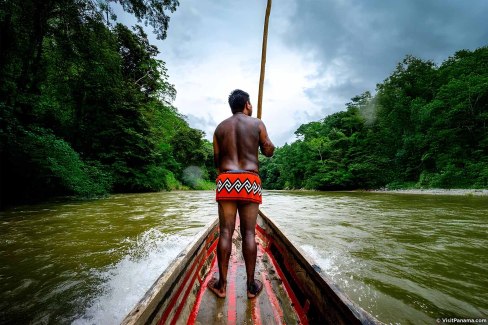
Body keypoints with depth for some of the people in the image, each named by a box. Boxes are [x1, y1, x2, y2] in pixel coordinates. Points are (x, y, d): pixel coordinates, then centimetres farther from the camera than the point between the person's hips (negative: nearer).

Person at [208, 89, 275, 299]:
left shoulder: (220, 127, 13)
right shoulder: (257, 123, 6)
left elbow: (216, 161, 11)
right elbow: (269, 151, 11)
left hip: (226, 180, 2)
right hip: (250, 181, -1)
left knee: (225, 232, 5)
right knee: (249, 233, 4)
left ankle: (221, 285, 15)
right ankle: (251, 285, 16)